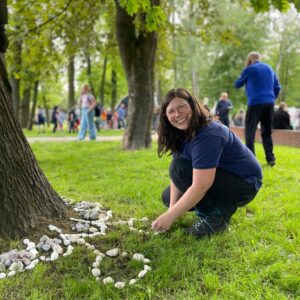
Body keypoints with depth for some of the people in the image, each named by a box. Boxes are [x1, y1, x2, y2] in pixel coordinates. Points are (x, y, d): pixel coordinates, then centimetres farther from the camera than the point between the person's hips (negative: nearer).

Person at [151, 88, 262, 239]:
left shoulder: (207, 135, -30)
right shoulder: (181, 135, -2)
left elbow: (201, 186, -34)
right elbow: (176, 177, -4)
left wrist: (170, 216, -30)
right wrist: (172, 210, -14)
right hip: (223, 178, 9)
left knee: (180, 167, -26)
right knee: (168, 197, 9)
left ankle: (217, 215, -12)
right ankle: (220, 204, 13)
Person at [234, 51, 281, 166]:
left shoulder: (249, 69, 0)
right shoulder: (269, 68, 17)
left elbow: (237, 84, 10)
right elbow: (277, 87, 17)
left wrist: (244, 77, 26)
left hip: (255, 103, -6)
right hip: (269, 103, 6)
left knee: (250, 131, -1)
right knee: (267, 132, 12)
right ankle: (270, 158, 8)